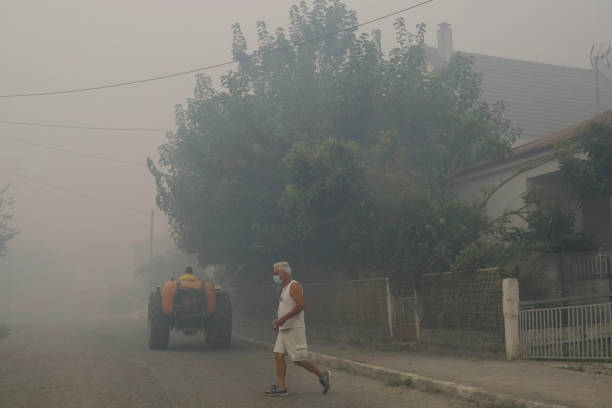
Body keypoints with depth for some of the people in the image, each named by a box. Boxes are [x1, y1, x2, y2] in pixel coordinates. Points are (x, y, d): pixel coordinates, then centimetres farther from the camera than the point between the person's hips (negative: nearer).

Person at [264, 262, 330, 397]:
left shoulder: (294, 286, -12)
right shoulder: (285, 288, 19)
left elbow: (300, 305, -23)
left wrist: (283, 319, -25)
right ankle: (281, 387, 4)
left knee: (298, 359, -8)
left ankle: (322, 375, 7)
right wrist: (278, 322, 16)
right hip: (284, 329, 10)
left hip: (294, 329, -10)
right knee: (278, 355, 2)